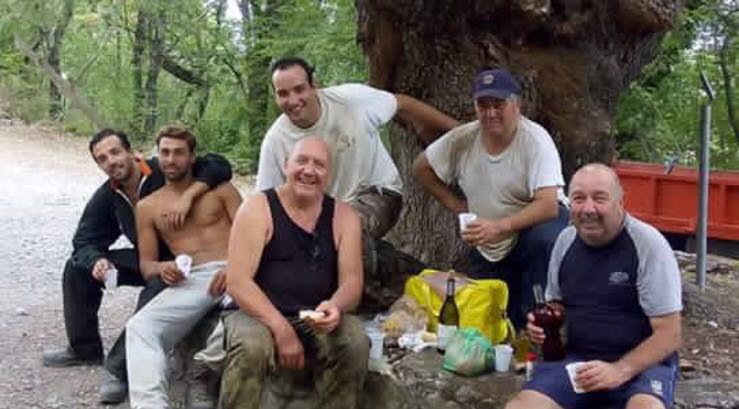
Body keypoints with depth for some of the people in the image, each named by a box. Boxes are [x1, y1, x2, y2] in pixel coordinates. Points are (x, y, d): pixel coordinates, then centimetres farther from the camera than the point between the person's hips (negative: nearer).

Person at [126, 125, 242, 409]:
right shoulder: (147, 206, 20)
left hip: (234, 273, -1)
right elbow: (145, 263, 18)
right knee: (140, 327, -28)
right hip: (191, 281, 1)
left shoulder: (220, 189, 16)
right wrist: (161, 268, -8)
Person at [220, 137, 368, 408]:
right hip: (260, 314, -3)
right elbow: (237, 282, -13)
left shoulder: (343, 217, 6)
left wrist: (335, 306, -25)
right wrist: (281, 329, -23)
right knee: (251, 346, -34)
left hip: (316, 320, 3)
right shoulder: (258, 208, -6)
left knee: (355, 341, -25)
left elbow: (351, 281, 0)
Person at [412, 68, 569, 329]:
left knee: (544, 240, -38)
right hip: (487, 250, 5)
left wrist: (499, 226, -44)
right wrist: (455, 205, -2)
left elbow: (549, 205, -31)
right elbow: (421, 168, 8)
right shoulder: (462, 139, -8)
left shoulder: (535, 140, -21)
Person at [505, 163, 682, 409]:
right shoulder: (565, 240, 4)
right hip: (577, 358, 4)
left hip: (642, 362, -4)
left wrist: (620, 371, -25)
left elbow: (669, 335, -12)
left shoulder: (649, 245, -12)